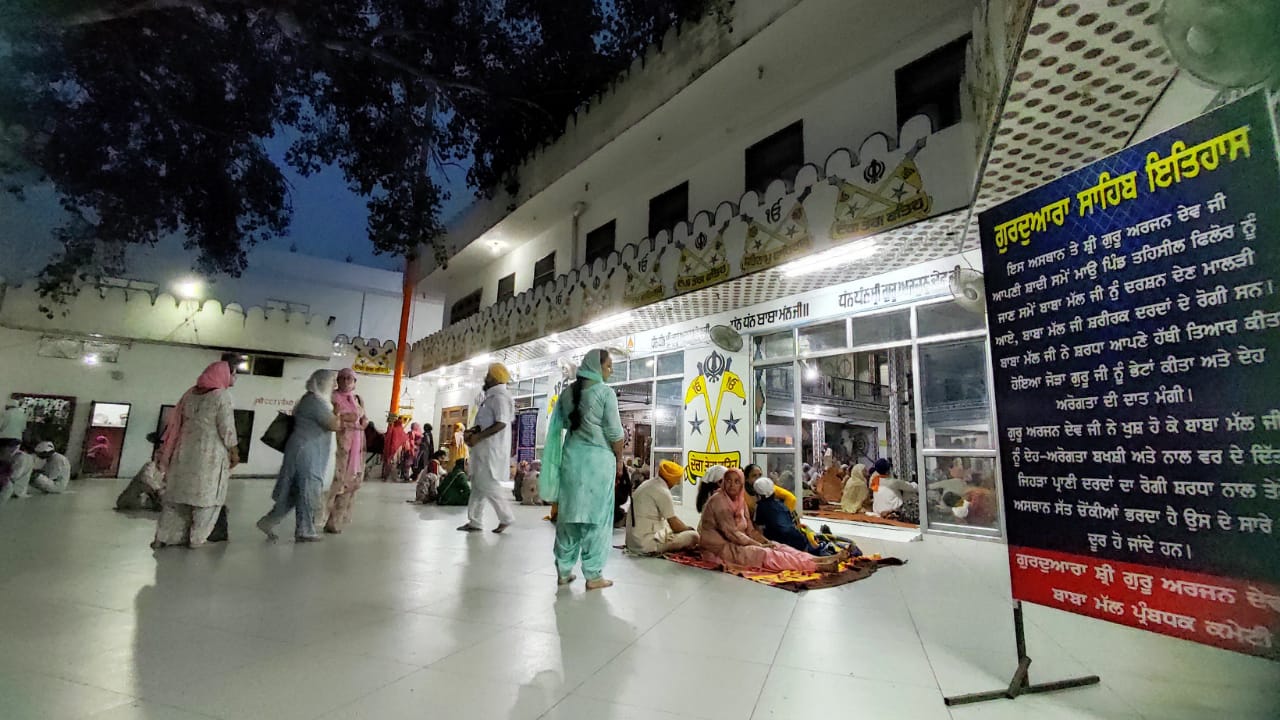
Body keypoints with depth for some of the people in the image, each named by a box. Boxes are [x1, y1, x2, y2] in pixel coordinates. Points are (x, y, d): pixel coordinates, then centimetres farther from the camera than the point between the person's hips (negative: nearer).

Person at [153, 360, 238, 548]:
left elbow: (175, 423, 11)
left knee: (178, 493, 15)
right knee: (206, 496, 6)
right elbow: (226, 428, -13)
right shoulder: (222, 396, -12)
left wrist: (167, 453, 18)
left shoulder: (190, 394, 8)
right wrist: (234, 452, -2)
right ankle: (197, 538, 12)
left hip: (186, 451, 6)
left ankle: (163, 537, 19)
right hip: (210, 454, -6)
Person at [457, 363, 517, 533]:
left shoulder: (500, 396, -15)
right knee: (478, 484, 11)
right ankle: (475, 522, 17)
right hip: (484, 448, 10)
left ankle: (506, 517, 4)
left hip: (492, 448, -10)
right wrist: (473, 431, 7)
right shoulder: (492, 396, 17)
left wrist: (478, 437, -21)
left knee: (487, 483, -8)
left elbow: (501, 423, -23)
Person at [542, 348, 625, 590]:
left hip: (571, 456, 6)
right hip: (597, 457, -5)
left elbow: (557, 426, 12)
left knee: (568, 513, 11)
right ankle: (593, 575, 7)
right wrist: (619, 459, 3)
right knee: (596, 515, 2)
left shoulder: (568, 392, 9)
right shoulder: (605, 392, -8)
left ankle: (564, 570, 19)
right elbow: (615, 432, -9)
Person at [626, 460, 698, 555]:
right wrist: (689, 529, 9)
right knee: (693, 536, -9)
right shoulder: (663, 492, -16)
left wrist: (686, 528, 15)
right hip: (648, 545, -10)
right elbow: (675, 525, -10)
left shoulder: (647, 484, 11)